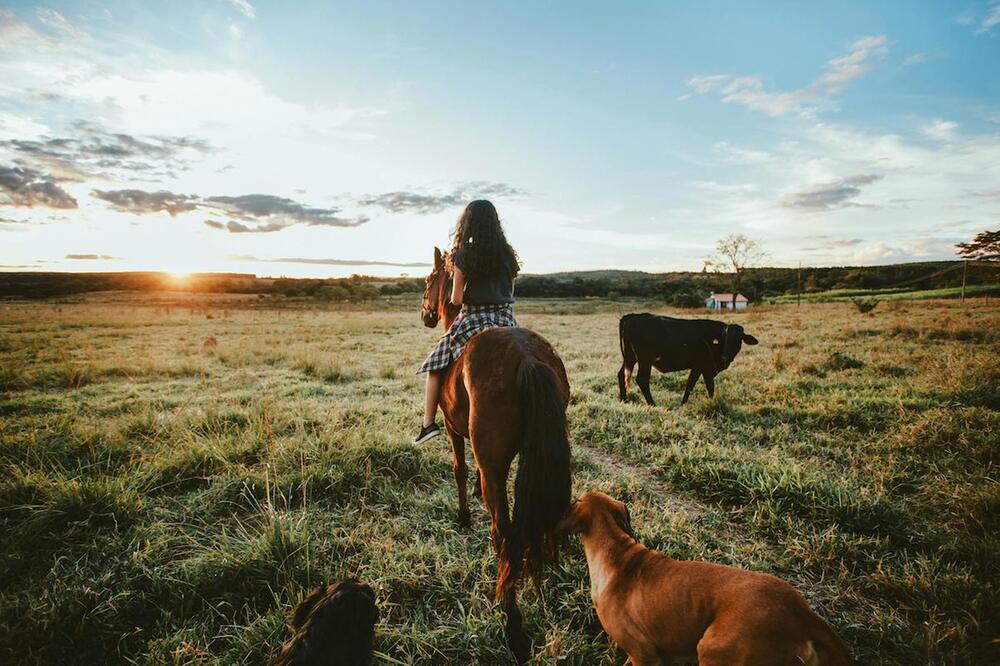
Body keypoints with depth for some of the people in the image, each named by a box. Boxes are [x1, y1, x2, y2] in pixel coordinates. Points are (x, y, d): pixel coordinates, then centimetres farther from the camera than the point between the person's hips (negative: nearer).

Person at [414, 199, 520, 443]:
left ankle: (428, 423, 6)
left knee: (436, 364, 10)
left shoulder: (464, 256, -8)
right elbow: (510, 292, 13)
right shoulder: (508, 254, 7)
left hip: (473, 319, -4)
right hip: (507, 319, 5)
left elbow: (456, 299, -8)